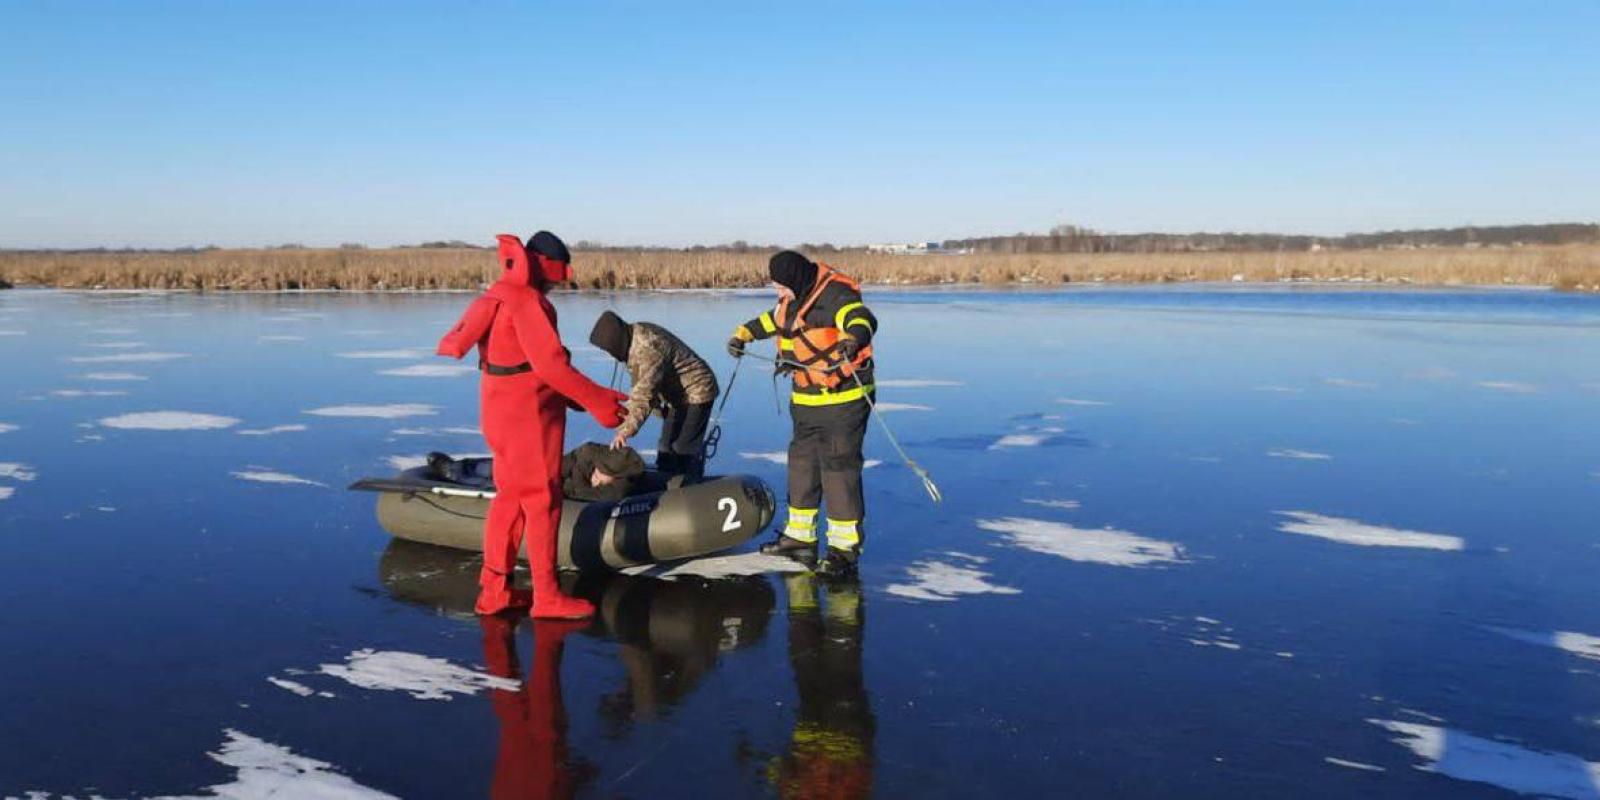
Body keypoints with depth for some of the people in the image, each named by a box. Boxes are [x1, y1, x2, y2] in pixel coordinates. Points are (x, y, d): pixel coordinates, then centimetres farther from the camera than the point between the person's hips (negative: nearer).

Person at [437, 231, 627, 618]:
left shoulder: (500, 296, 15)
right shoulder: (526, 301, -17)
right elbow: (549, 363, -24)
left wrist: (571, 398, 17)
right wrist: (596, 399, -20)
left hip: (502, 411, 10)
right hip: (529, 416, -10)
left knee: (511, 497, 16)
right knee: (543, 500, -2)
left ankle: (494, 590, 21)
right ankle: (547, 597, 5)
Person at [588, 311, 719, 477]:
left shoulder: (648, 349, -32)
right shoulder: (634, 339, -1)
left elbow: (644, 393, -39)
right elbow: (642, 385, 9)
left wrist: (625, 430, -42)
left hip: (696, 393, -10)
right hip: (678, 396, 10)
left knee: (684, 450, -12)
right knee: (667, 448, 14)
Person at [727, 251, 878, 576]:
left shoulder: (836, 294, -18)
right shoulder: (793, 297, 11)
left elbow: (862, 320, -35)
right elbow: (772, 320, 31)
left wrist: (850, 340, -54)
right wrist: (743, 334, 30)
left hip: (842, 399, -10)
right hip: (806, 401, 10)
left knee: (839, 467, -7)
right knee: (802, 463, 16)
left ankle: (845, 546, 2)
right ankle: (800, 536, 29)